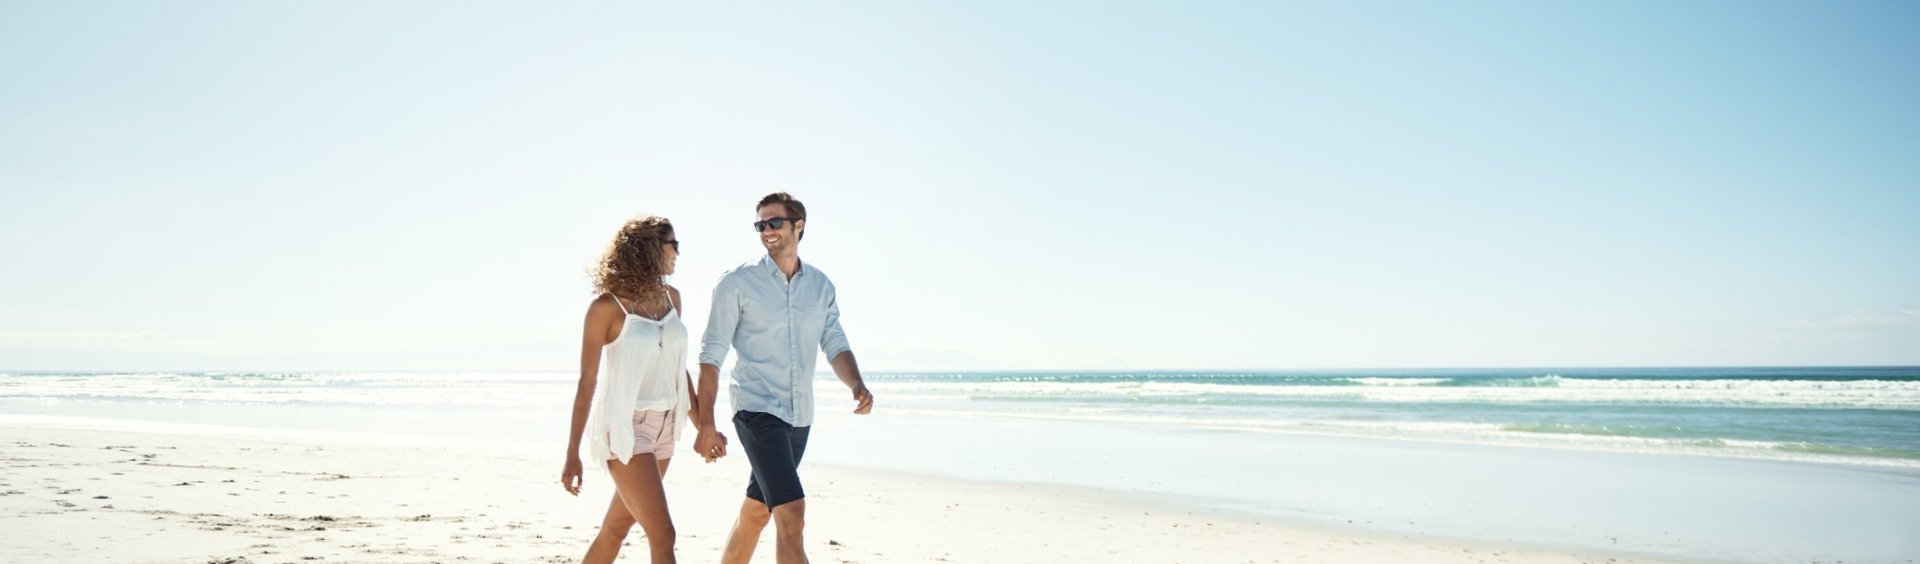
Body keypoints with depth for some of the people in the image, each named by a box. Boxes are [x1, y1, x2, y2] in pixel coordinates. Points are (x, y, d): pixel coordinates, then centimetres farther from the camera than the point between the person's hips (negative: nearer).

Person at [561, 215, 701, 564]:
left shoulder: (671, 297, 7)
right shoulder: (607, 306, -11)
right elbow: (587, 381, -9)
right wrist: (572, 453, -8)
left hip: (663, 426, 7)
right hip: (625, 428, -6)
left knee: (617, 528, 17)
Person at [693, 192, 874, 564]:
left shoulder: (821, 286, 9)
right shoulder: (737, 283, -4)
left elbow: (835, 345, 7)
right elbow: (711, 355, -4)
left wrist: (857, 386, -14)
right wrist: (705, 425, -9)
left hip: (800, 416, 5)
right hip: (757, 410, -5)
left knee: (755, 516, 16)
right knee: (792, 517, -17)